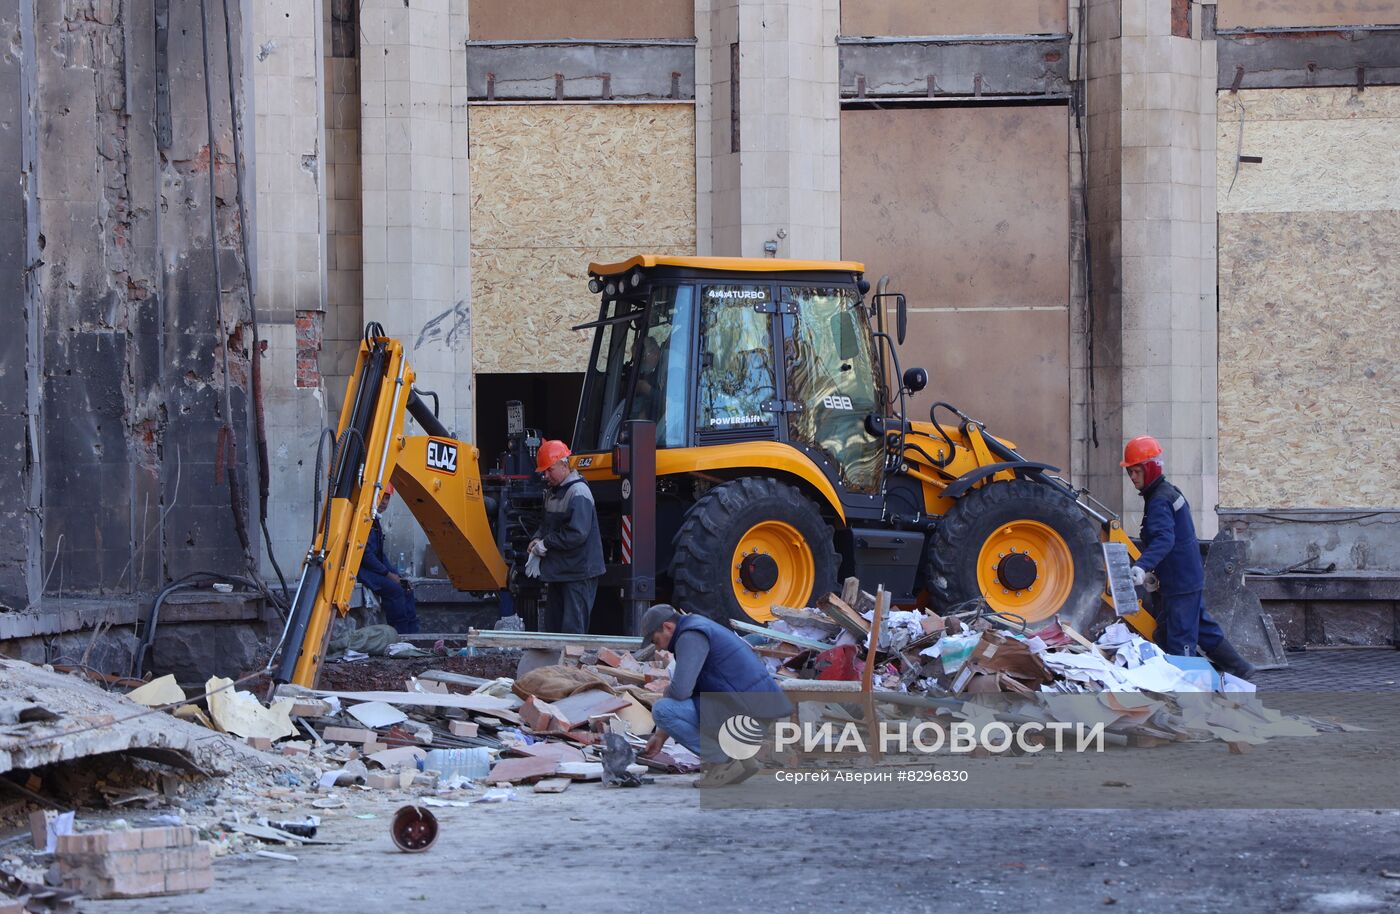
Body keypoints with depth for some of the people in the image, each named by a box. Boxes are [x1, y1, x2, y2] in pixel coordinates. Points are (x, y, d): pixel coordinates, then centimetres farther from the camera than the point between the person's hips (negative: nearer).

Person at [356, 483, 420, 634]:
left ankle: (412, 635, -4)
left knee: (406, 589, 0)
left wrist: (396, 575, 7)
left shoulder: (375, 521, 18)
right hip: (361, 569, -10)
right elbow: (365, 553, -21)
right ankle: (401, 635, -21)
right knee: (394, 590, -24)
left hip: (375, 568, 10)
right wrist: (388, 574, -16)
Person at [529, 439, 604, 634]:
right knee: (552, 625, 12)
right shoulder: (553, 492, 13)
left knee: (573, 627, -11)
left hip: (579, 573, -10)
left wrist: (546, 543, -15)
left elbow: (578, 534, -23)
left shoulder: (578, 492, -16)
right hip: (558, 573, 10)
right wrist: (538, 539, 4)